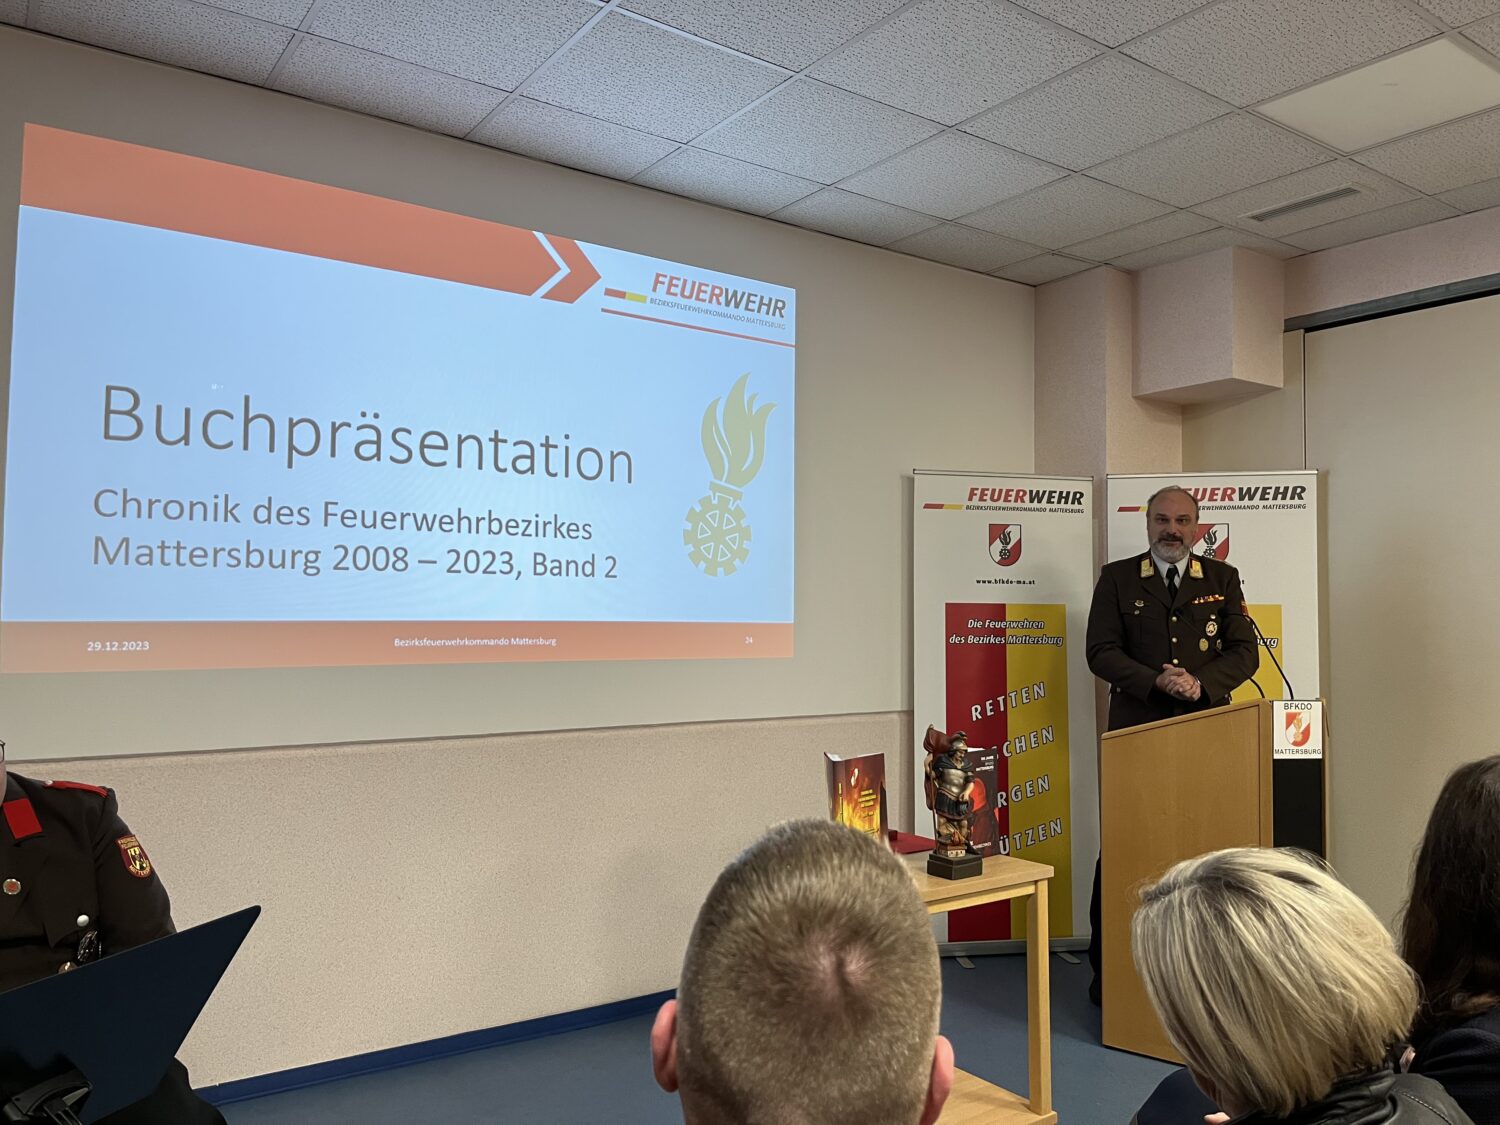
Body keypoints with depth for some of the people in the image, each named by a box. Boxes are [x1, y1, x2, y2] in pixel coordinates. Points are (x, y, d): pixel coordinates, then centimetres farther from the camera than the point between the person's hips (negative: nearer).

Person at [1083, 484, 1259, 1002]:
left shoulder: (1223, 579, 11)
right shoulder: (1117, 578, 7)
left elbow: (1244, 652, 4)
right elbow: (1101, 651, -1)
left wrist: (1201, 683, -14)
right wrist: (1156, 681, -16)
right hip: (1135, 731, -1)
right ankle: (1106, 967, 13)